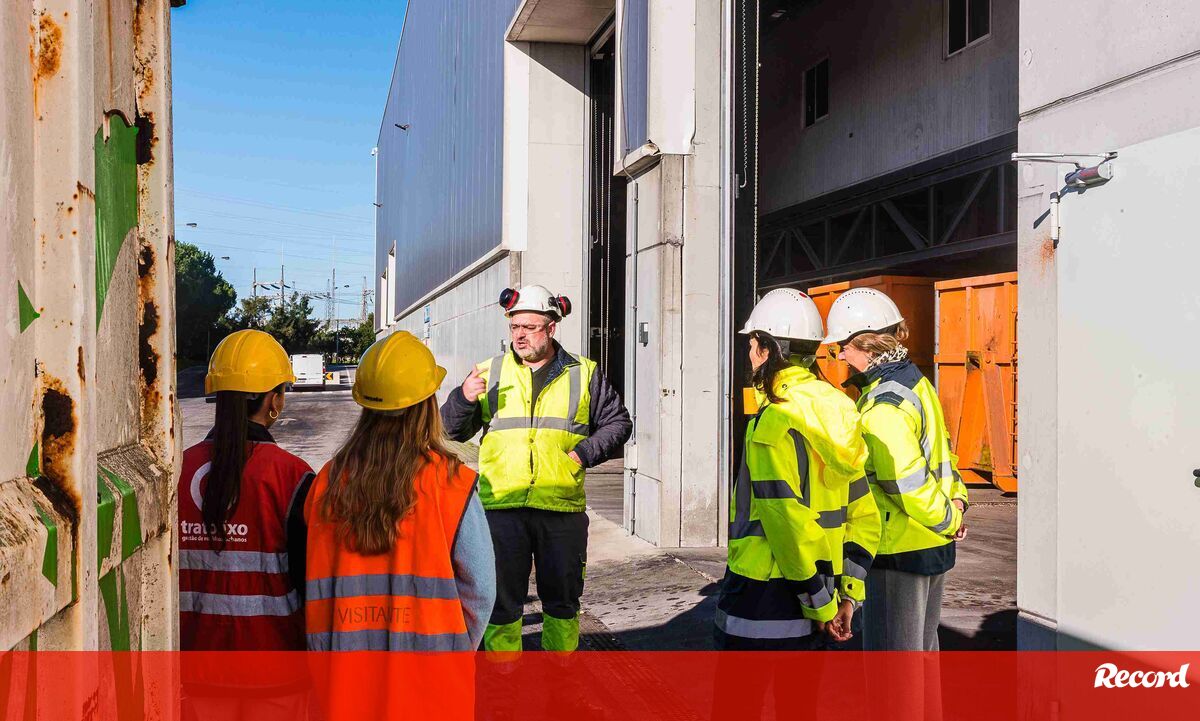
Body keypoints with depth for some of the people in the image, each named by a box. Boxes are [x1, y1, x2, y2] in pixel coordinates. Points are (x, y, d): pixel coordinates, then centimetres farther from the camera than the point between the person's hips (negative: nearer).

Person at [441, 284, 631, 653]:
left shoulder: (583, 374, 7)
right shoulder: (490, 372, 8)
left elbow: (618, 422, 13)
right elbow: (454, 430, 9)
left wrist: (584, 453, -2)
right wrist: (464, 398, -12)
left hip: (561, 508, 0)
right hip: (501, 507, 0)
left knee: (562, 600, 12)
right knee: (501, 600, 5)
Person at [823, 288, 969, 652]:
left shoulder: (882, 405, -22)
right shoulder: (917, 383, 8)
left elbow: (908, 483, -25)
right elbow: (942, 448, 15)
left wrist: (949, 520, -12)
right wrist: (956, 501, 4)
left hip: (899, 552, -9)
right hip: (934, 545, 9)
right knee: (922, 647, 22)